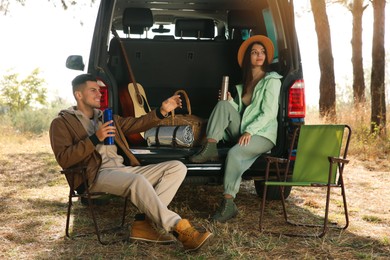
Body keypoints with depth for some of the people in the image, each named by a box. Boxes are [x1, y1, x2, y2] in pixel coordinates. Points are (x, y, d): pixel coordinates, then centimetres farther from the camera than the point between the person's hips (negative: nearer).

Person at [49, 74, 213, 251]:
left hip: (125, 170, 8)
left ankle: (143, 223, -21)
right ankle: (180, 229, -31)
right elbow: (63, 160, -6)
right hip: (97, 175, -7)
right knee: (138, 181, -38)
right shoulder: (62, 122, 7)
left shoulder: (106, 117, 28)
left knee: (177, 168, -9)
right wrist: (95, 139, -14)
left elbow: (136, 124, 21)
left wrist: (162, 111, 7)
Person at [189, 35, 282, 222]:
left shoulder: (272, 80, 0)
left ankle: (228, 203, -33)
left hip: (263, 134, -6)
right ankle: (210, 148, -23)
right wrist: (230, 101, -4)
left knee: (235, 153, -33)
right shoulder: (244, 83, 21)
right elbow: (240, 111, 16)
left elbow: (269, 113, -11)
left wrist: (249, 131, -21)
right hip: (243, 132, 6)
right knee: (223, 104, -13)